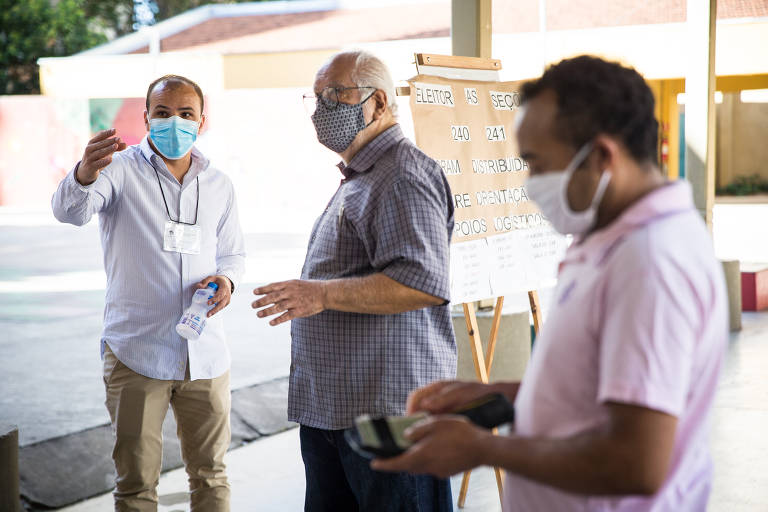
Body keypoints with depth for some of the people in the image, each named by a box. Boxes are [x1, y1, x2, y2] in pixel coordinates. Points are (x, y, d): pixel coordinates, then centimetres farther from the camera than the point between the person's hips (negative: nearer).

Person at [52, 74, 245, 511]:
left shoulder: (219, 185, 10)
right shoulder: (122, 169, -4)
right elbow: (70, 211, -22)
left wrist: (226, 279, -3)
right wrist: (85, 174, -45)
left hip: (207, 355, 4)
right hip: (137, 353, -3)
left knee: (211, 475, 14)